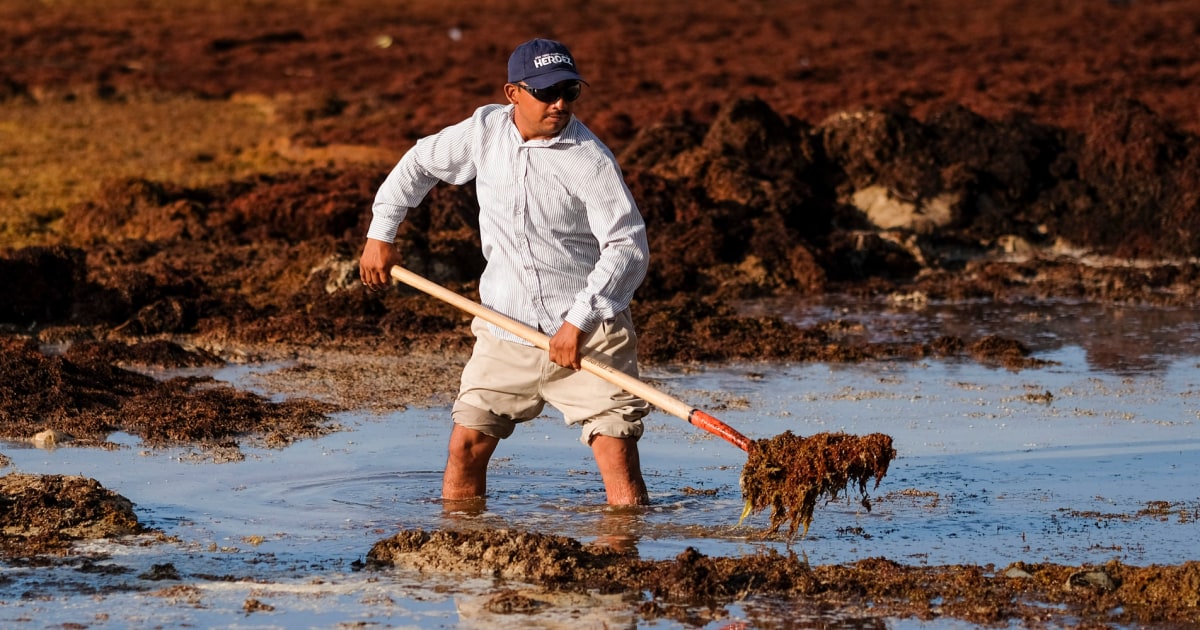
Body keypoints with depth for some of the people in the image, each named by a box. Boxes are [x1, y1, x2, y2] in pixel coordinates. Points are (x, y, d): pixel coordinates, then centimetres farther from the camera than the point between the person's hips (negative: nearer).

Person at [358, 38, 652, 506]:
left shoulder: (590, 160, -16)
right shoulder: (485, 130, 0)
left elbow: (628, 247, -21)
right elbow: (421, 163, 19)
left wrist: (578, 322, -28)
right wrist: (381, 234, 17)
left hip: (588, 332, -4)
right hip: (506, 328, 4)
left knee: (616, 445, -13)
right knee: (466, 444, 3)